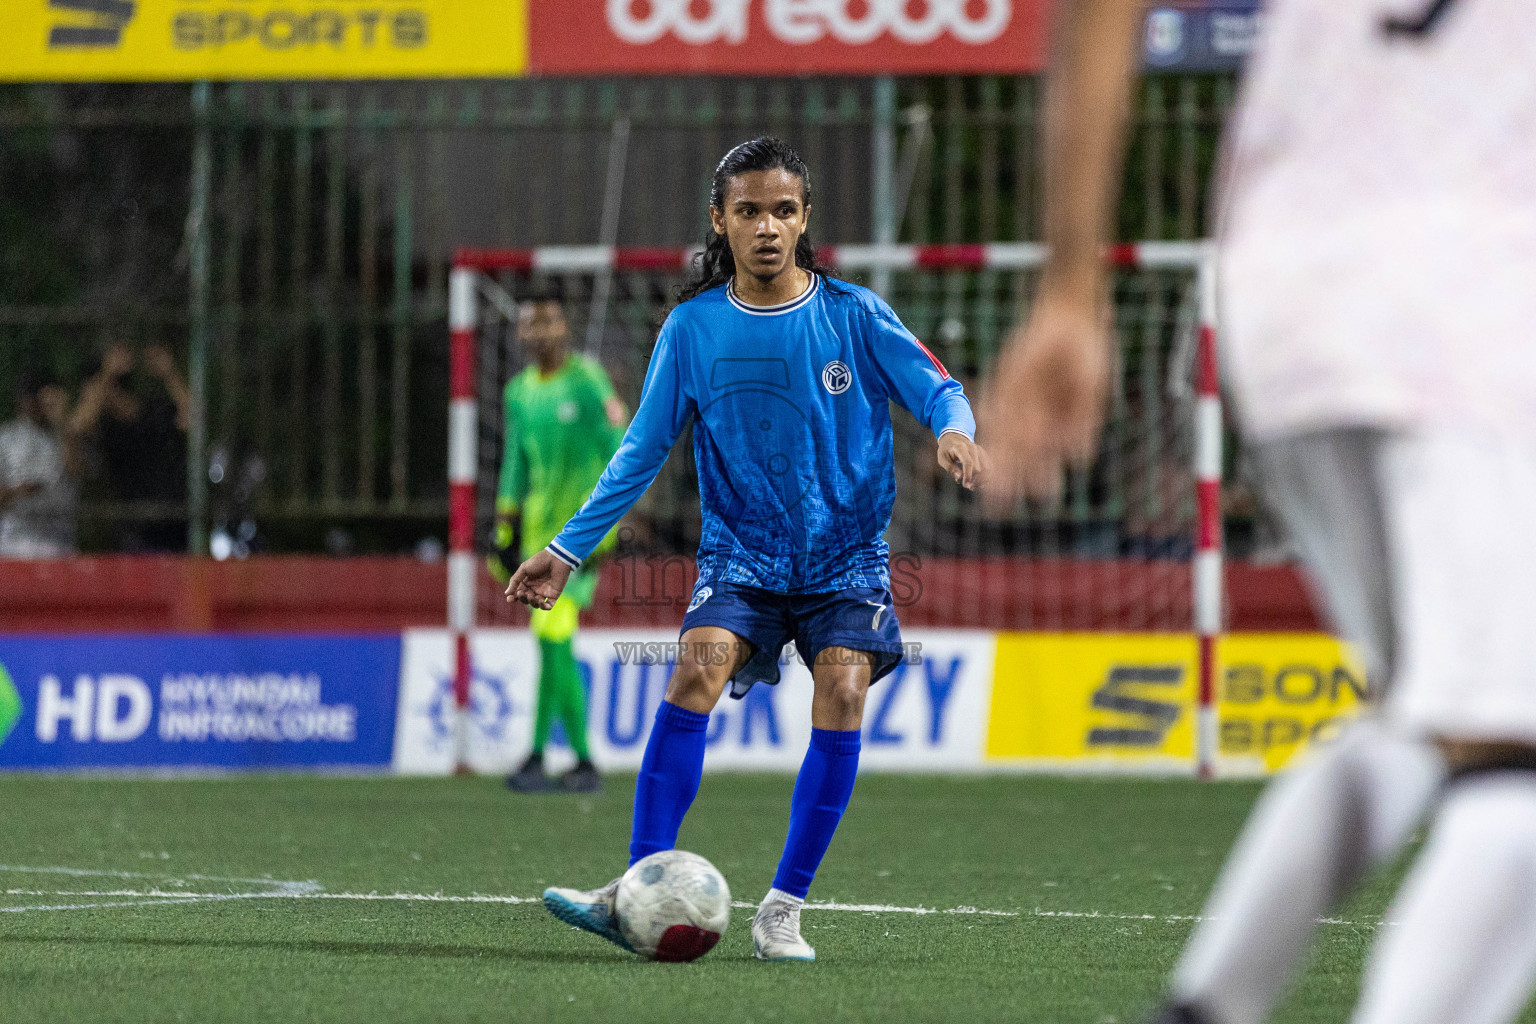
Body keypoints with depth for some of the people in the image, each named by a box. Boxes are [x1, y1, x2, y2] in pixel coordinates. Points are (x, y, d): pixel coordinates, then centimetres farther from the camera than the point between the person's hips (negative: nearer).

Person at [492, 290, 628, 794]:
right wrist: (505, 530, 17)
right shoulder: (520, 392, 12)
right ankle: (583, 763, 11)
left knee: (553, 634, -14)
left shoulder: (586, 380, -8)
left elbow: (618, 452, -11)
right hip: (540, 524, 7)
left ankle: (539, 756, -11)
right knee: (554, 644, 6)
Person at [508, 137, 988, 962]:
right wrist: (568, 548, 0)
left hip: (845, 554, 0)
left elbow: (936, 388, -4)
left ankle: (783, 909, -9)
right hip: (741, 550, 0)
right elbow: (644, 450, 4)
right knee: (697, 670, -24)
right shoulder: (693, 328, -1)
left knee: (841, 698, -20)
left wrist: (953, 429, -28)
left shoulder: (853, 315, -5)